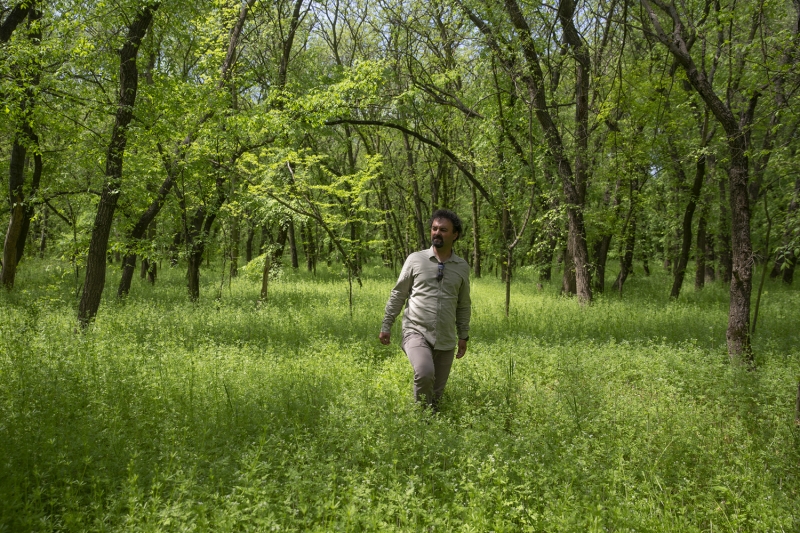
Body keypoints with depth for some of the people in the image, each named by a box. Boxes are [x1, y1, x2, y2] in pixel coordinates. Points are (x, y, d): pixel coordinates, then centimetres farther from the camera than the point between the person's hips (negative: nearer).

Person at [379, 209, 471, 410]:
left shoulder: (462, 267, 8)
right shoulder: (415, 259, 0)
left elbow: (463, 305, 17)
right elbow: (398, 295, 6)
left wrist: (463, 336, 14)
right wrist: (386, 326, 4)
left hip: (446, 340, 3)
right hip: (416, 332, -3)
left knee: (437, 392, 6)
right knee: (425, 373, -28)